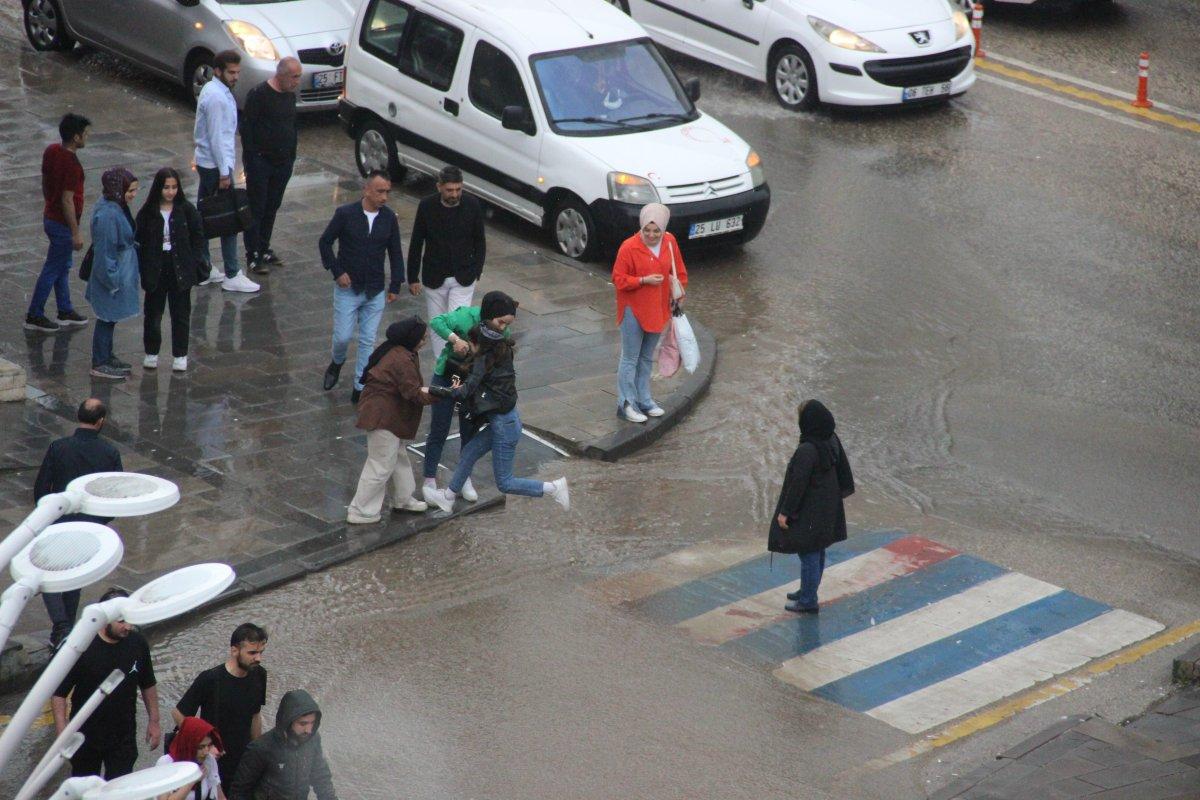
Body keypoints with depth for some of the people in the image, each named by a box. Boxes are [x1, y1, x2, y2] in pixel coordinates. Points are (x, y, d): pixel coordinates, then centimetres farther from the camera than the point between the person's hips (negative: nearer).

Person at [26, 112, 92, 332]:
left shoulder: (51, 151, -1)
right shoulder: (71, 165, -28)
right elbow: (67, 201, -26)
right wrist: (76, 232, -20)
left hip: (50, 217, 9)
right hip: (63, 224, -9)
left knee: (63, 266, 21)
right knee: (52, 270, 3)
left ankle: (65, 311, 32)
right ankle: (34, 317, 12)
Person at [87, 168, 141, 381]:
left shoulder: (117, 206, 1)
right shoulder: (107, 215, -29)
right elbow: (104, 251, -25)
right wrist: (113, 281, -20)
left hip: (122, 273, 10)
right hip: (112, 275, -10)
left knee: (110, 318, 22)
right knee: (107, 318, 4)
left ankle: (107, 357, 36)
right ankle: (99, 365, 16)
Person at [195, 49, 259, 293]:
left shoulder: (213, 90, 11)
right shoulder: (217, 98, -21)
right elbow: (217, 137, -22)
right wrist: (224, 173, -20)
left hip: (206, 163, 10)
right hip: (216, 166, -10)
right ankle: (232, 276, -2)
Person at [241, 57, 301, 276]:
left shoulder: (290, 95, 9)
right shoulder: (259, 94, -15)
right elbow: (246, 128, -14)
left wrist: (291, 156, 16)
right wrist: (251, 158, -16)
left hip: (282, 164, 7)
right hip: (260, 161, -7)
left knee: (272, 208, 13)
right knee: (256, 208, -3)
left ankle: (264, 248, 24)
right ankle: (253, 256, 0)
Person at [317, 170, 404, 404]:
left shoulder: (389, 218, -3)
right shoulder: (346, 214, -12)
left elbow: (395, 253, 7)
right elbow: (325, 242, -3)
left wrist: (395, 285, 4)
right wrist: (337, 272, -8)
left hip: (375, 291, 2)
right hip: (348, 288, -2)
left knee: (368, 341, 4)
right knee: (343, 336, 2)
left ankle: (360, 387, 14)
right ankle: (337, 362, 35)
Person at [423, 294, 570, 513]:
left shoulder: (485, 359, -21)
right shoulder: (501, 350, 3)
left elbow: (463, 393, -27)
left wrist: (431, 390, -20)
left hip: (504, 424, -9)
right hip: (502, 419, 9)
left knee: (504, 483, 1)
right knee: (468, 453, 21)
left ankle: (553, 488, 3)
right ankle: (448, 497, 35)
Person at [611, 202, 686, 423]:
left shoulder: (670, 242, -1)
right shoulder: (629, 247, -18)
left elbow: (678, 270, 11)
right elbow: (618, 279, -14)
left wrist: (679, 293, 3)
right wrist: (644, 280, -24)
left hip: (657, 310, 6)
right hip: (633, 310, -6)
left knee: (647, 358, 17)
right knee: (630, 359, 0)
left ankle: (643, 399, 28)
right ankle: (626, 404, 5)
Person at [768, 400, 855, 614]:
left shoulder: (807, 450, -30)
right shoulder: (832, 440, -5)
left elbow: (798, 484, -25)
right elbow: (843, 468, 7)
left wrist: (785, 512, -16)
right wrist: (839, 492, 21)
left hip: (808, 511, -8)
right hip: (827, 506, 8)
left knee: (808, 554, 5)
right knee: (817, 551, 21)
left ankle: (808, 601, 17)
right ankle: (807, 591, 37)